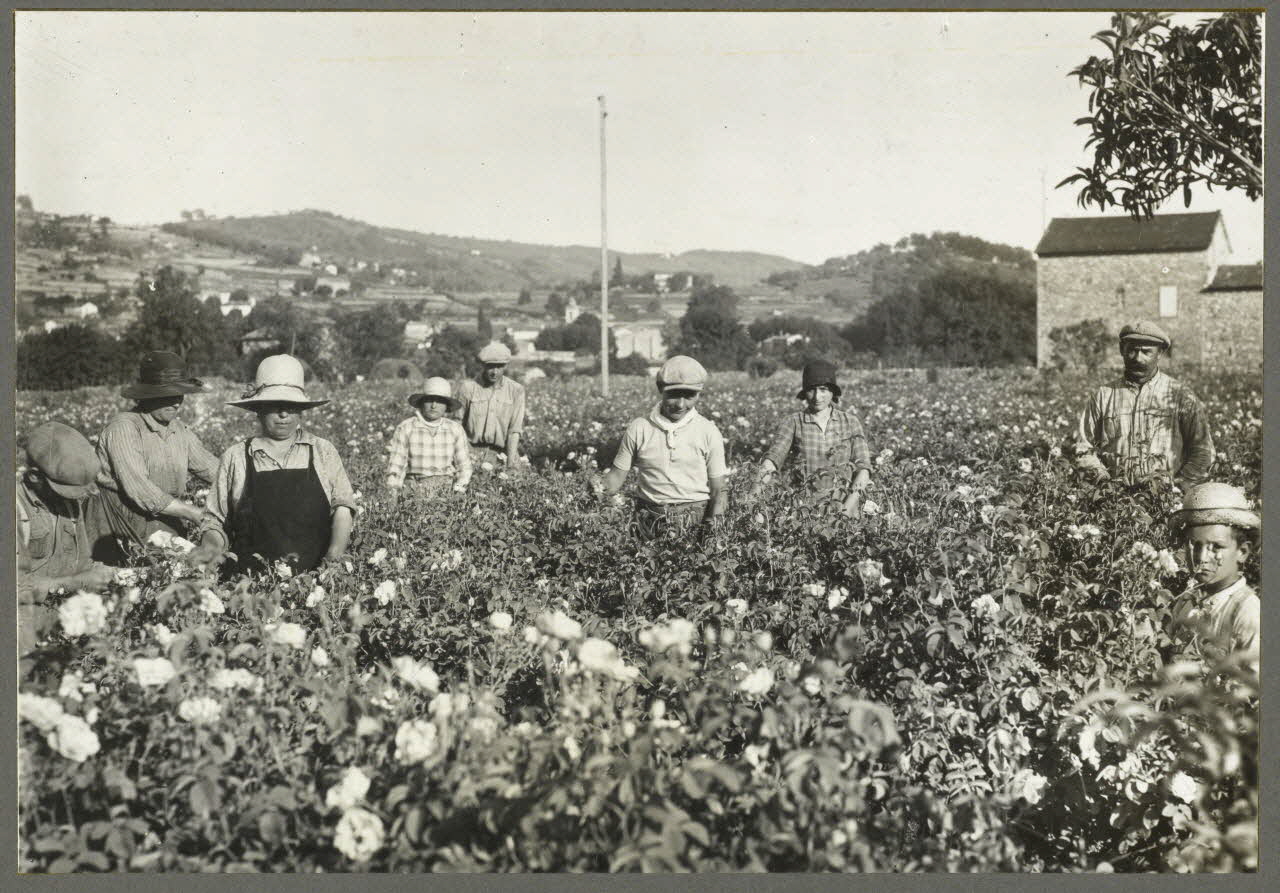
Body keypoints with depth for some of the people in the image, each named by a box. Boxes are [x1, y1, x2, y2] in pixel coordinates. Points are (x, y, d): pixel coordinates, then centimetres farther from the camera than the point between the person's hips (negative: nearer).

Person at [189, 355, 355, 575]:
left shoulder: (323, 452, 11)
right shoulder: (235, 457, 11)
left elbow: (342, 508, 3)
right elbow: (215, 521, 14)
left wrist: (334, 558, -13)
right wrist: (210, 547, -8)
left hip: (314, 575, -2)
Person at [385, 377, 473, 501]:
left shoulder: (455, 429, 7)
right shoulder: (405, 428, 1)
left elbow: (464, 466, 11)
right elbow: (395, 467, 0)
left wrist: (459, 490, -5)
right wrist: (394, 494, -14)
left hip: (447, 487, 1)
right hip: (414, 488, -1)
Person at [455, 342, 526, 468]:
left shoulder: (516, 390, 1)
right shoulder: (468, 388, 0)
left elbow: (514, 431, -1)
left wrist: (511, 464, -9)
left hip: (501, 455, 1)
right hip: (473, 453, -1)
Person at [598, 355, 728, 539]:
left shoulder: (709, 432, 2)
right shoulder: (638, 429, 2)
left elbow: (717, 490, 4)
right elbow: (617, 476, 8)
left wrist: (712, 528, -9)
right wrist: (600, 488, -12)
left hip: (698, 517, -1)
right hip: (652, 521, 1)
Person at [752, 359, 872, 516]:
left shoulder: (850, 422, 7)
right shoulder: (793, 422, 4)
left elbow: (863, 466, 2)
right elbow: (774, 457, -8)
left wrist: (850, 504, -13)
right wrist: (755, 490, -25)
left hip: (843, 503, 0)